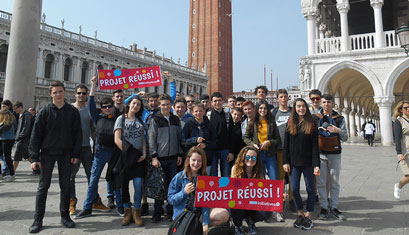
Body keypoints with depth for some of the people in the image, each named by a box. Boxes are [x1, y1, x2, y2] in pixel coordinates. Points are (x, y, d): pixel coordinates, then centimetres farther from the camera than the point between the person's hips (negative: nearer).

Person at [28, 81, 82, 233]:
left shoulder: (73, 111, 2)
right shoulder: (45, 111, 0)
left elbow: (77, 134, 2)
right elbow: (36, 135, -1)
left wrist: (75, 154, -4)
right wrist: (35, 157, -7)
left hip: (66, 154, 1)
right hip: (47, 153, -1)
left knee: (65, 186, 8)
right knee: (43, 186, 5)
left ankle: (65, 216, 20)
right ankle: (38, 219, 15)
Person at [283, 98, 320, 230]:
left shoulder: (312, 124, -2)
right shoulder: (290, 124, 4)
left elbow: (315, 145, -5)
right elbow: (286, 144, 4)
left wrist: (316, 164, -11)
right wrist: (285, 161, -2)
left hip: (308, 162, -2)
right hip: (294, 162, 2)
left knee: (310, 188, 8)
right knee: (294, 189, 5)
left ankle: (308, 216, 24)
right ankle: (300, 214, 24)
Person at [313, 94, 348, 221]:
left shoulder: (339, 118, 7)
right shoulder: (315, 117, 5)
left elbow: (345, 138, 5)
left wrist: (338, 131, -15)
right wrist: (318, 129, -14)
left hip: (335, 154, 1)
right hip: (320, 154, -1)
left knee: (335, 182, 8)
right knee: (321, 182, 2)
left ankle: (334, 207, 19)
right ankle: (324, 208, 12)